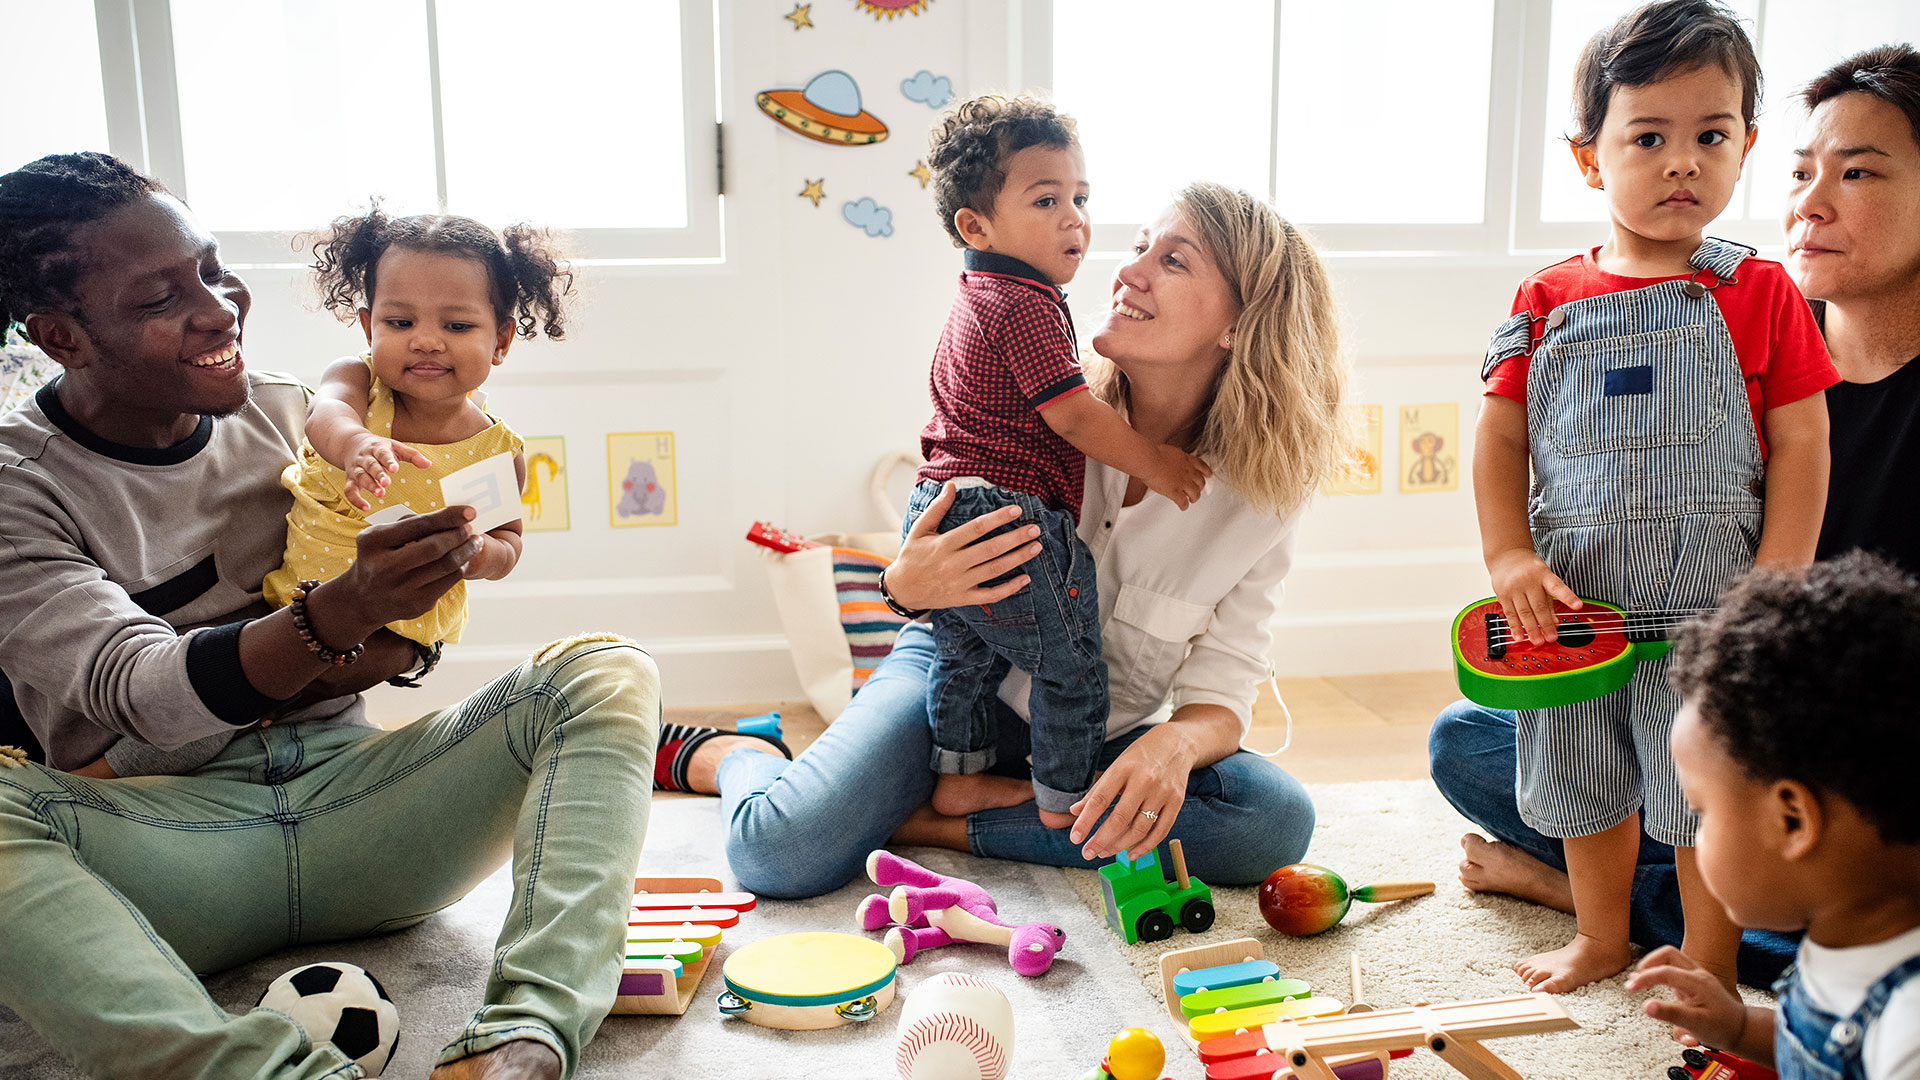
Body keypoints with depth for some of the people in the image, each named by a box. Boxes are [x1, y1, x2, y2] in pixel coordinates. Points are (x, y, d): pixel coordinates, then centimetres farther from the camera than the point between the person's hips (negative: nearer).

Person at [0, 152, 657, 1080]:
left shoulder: (288, 414, 10)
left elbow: (403, 644, 13)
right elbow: (141, 692, -18)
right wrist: (339, 617, -36)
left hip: (350, 792, 4)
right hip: (164, 834, -3)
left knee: (603, 673, -18)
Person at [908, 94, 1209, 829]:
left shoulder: (977, 301, 16)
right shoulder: (1027, 306, -17)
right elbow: (1074, 415, -19)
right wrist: (1156, 464, -9)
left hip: (940, 509, 10)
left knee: (965, 654, 23)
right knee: (1070, 666, 4)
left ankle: (958, 778, 36)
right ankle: (1065, 803, 15)